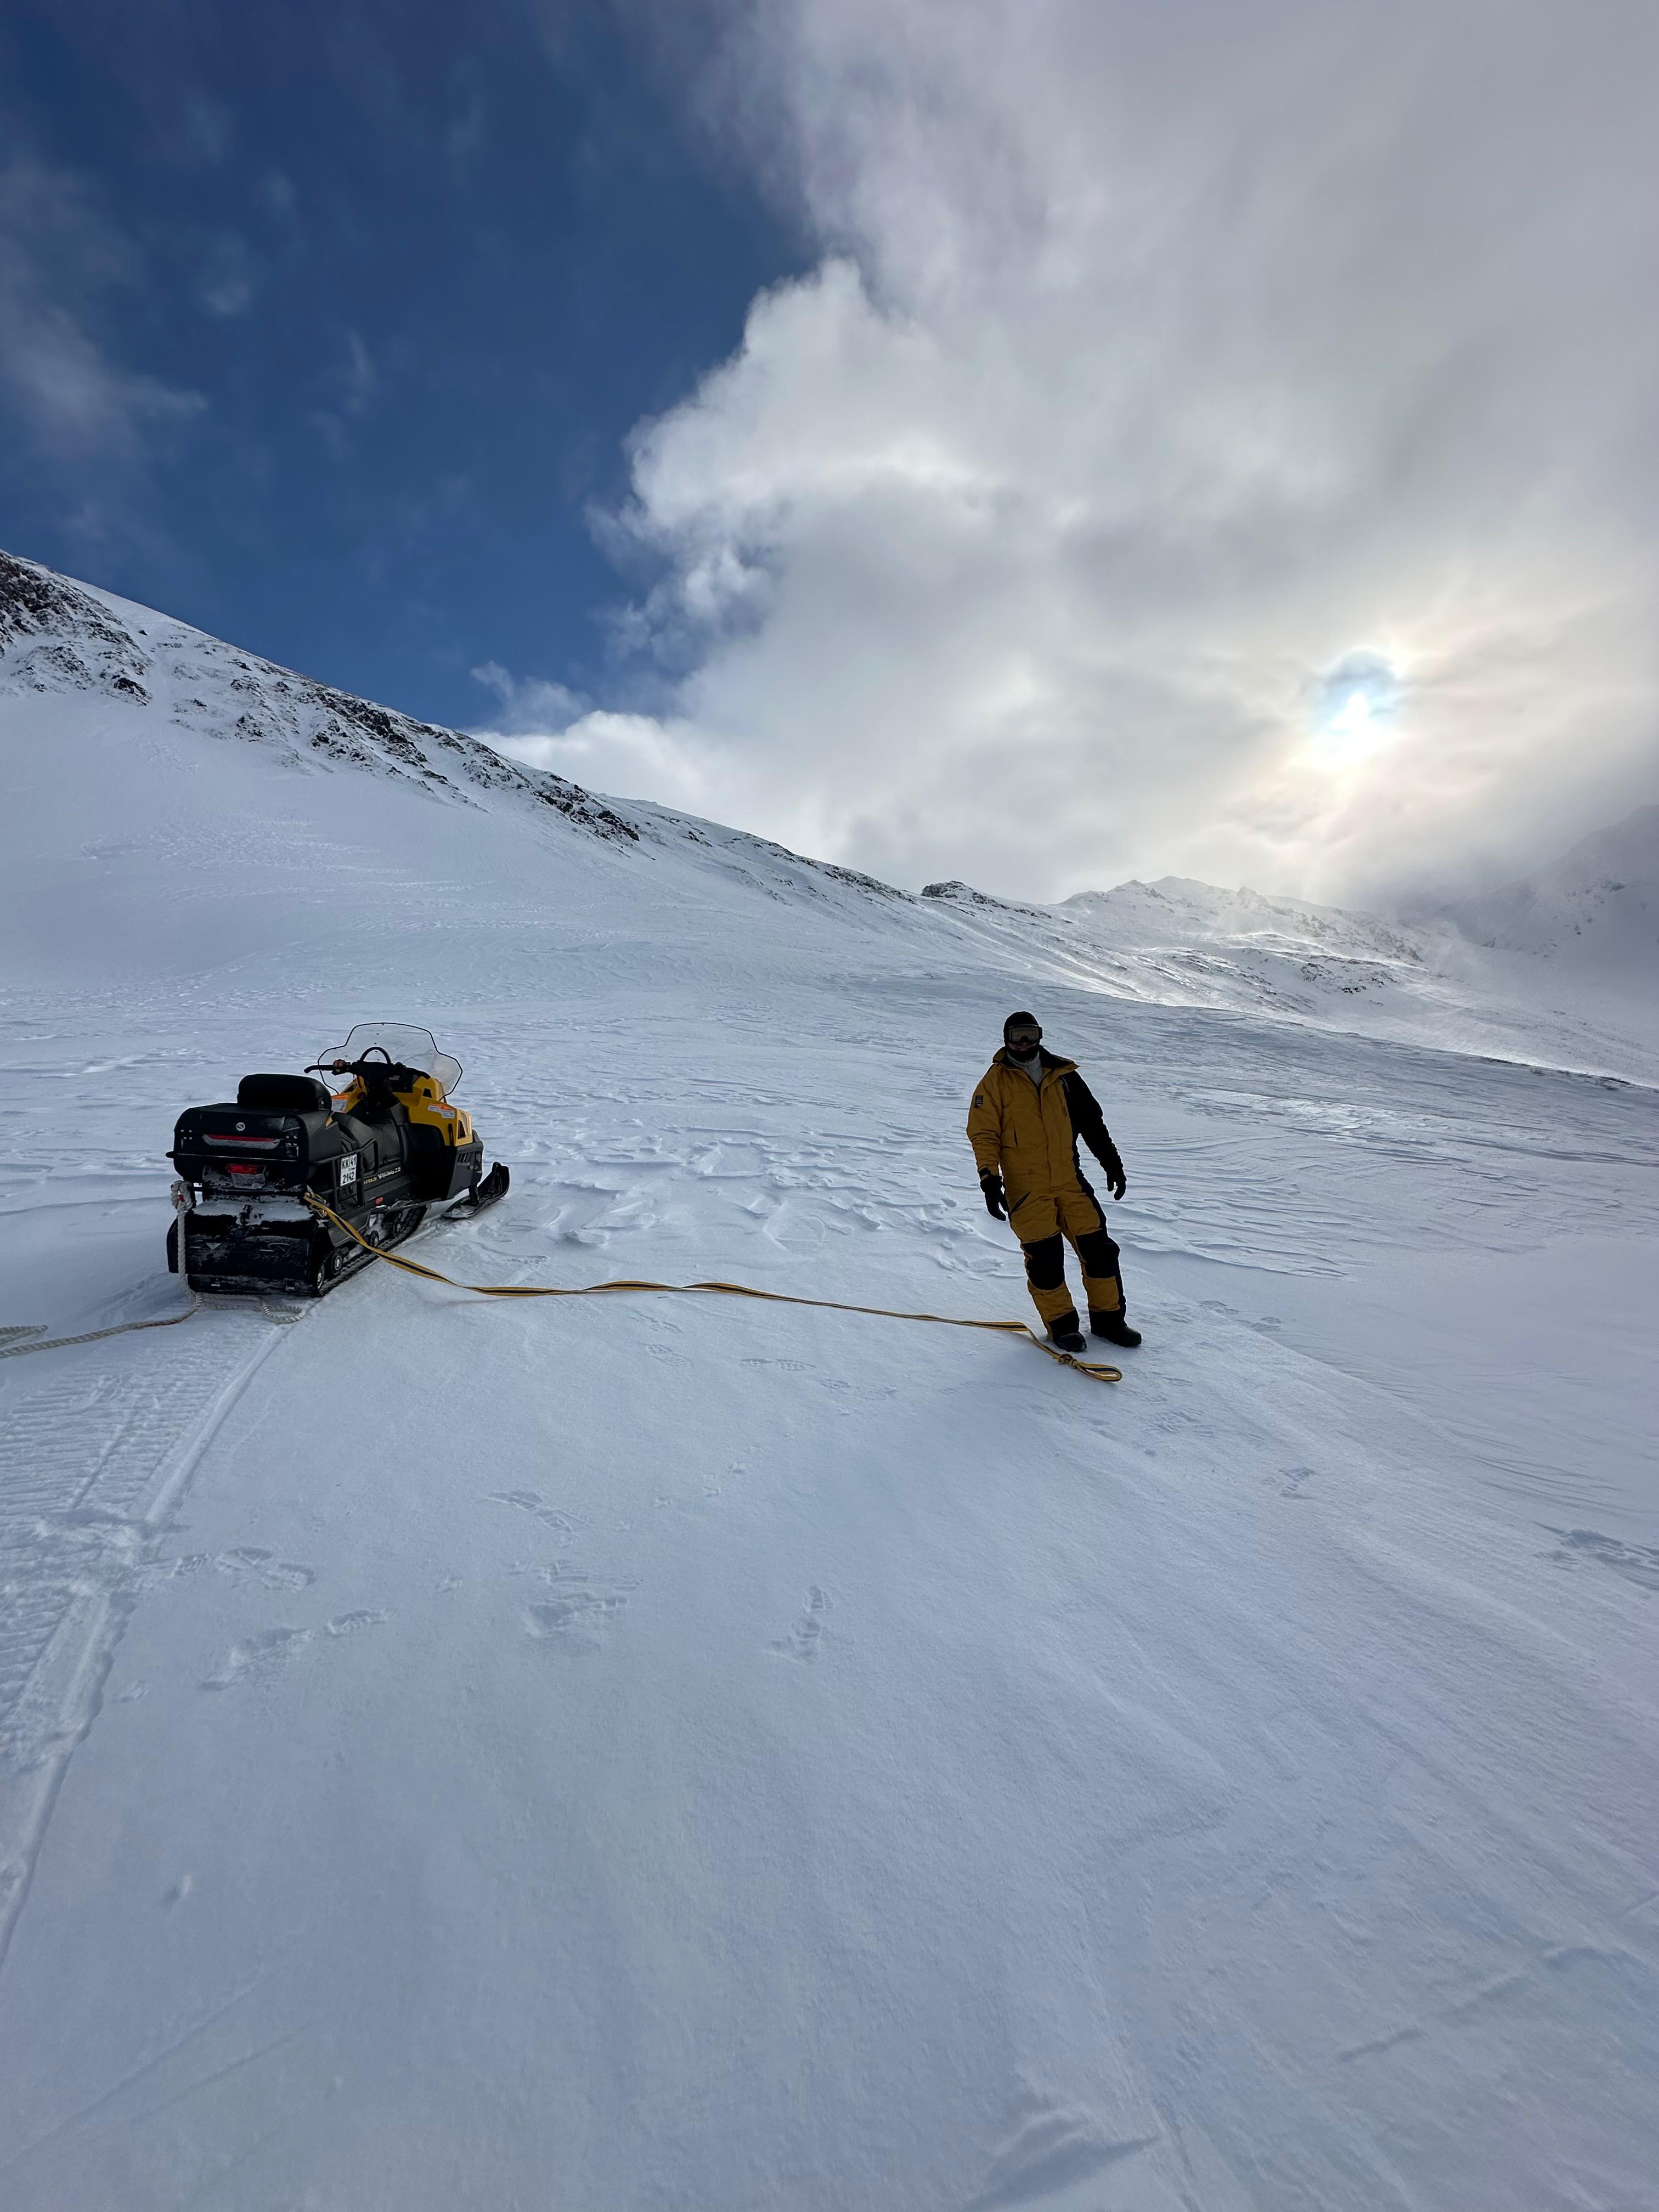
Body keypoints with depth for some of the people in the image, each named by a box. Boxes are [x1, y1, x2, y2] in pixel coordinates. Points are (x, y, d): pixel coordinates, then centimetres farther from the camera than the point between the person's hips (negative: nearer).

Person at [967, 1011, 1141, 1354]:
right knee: (1045, 1255, -6)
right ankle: (1061, 1323, 12)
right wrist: (989, 1179, -14)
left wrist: (1112, 1164, 14)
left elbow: (1092, 1122, 16)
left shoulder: (1063, 1075, 10)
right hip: (1026, 1187, -3)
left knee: (1097, 1246, 2)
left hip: (1069, 1181, 4)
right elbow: (983, 1134, -4)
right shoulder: (995, 1081, 0)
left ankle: (1108, 1318, 19)